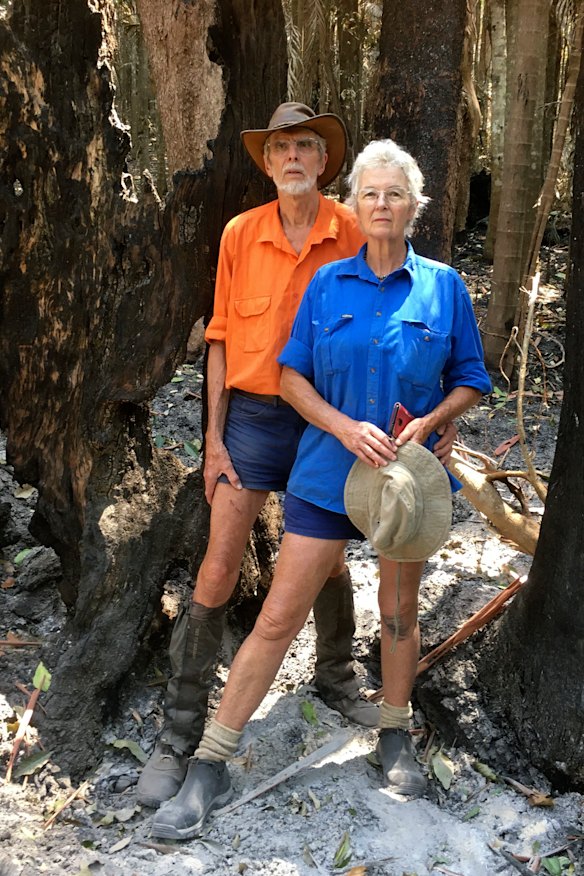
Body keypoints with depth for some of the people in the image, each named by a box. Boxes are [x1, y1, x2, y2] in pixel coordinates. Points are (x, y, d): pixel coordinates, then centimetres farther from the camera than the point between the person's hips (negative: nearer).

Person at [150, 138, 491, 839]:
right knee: (277, 619, -2)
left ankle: (394, 736, 39)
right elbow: (291, 377, 1)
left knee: (399, 612, 16)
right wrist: (346, 427, -16)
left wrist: (426, 424, -13)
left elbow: (468, 383, 6)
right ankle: (209, 769, 7)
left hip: (408, 473, 1)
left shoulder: (443, 286, 1)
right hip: (326, 472, -1)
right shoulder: (328, 283, 1)